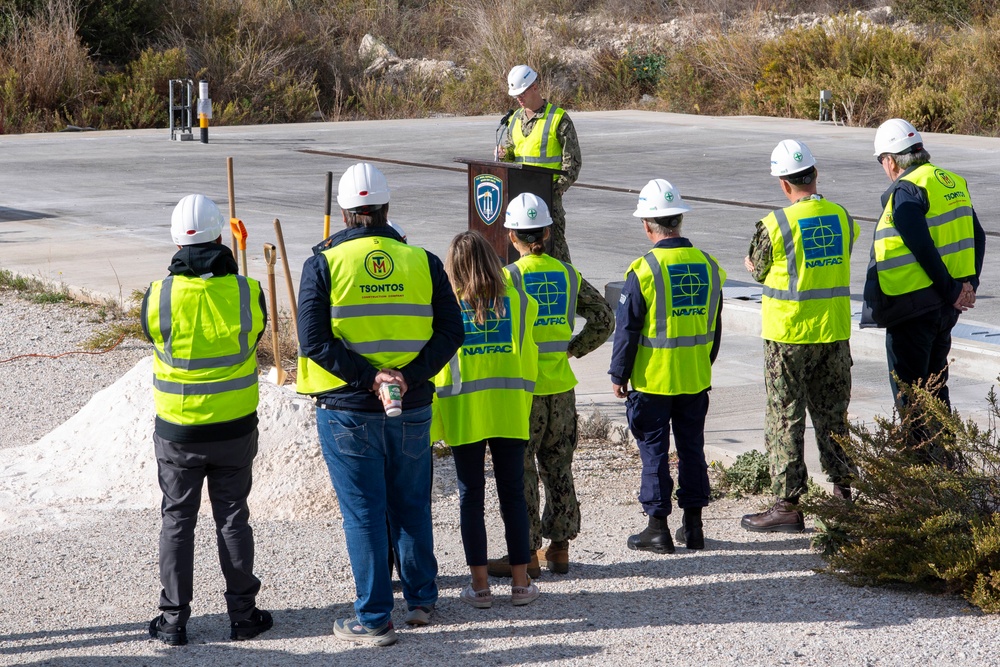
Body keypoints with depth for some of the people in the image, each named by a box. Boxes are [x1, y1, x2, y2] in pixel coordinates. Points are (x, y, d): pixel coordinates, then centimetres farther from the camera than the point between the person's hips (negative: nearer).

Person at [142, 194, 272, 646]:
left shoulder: (159, 297, -16)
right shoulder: (246, 293, -13)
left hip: (178, 433, -1)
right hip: (236, 428, 1)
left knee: (177, 521, 11)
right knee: (232, 517, 13)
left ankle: (174, 620, 14)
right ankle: (243, 615, 19)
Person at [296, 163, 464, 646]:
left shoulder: (324, 264, -7)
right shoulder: (423, 262, 1)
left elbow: (315, 341, -14)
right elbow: (449, 331, -5)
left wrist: (366, 378, -15)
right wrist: (411, 376, -11)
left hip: (347, 409, -3)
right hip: (411, 409, 3)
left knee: (363, 514, 3)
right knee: (412, 506, 18)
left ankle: (373, 619, 7)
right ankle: (420, 600, 29)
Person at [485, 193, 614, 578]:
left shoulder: (508, 276, -11)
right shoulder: (568, 274, 4)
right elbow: (603, 320, 5)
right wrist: (573, 349, 12)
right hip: (561, 386, 5)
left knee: (519, 470, 3)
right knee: (558, 467, 15)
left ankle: (526, 554, 5)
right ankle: (558, 547, 21)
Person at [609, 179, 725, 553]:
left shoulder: (643, 270, -15)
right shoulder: (708, 266, 1)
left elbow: (627, 329, -10)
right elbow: (715, 326, 10)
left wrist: (618, 374, 0)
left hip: (652, 380, -5)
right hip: (696, 380, 5)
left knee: (654, 452, 4)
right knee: (692, 448, 13)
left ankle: (658, 527, 6)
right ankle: (693, 526, 18)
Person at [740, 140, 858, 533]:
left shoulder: (775, 225, -15)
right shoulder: (843, 218, 0)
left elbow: (758, 271, 0)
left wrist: (752, 263, 22)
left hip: (788, 336, -5)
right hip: (834, 332, 5)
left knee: (785, 420, 2)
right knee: (832, 415, 16)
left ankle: (788, 505, 4)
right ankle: (842, 490, 22)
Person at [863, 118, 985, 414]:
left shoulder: (905, 191, -15)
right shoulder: (953, 182, 10)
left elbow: (923, 249, -22)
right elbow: (977, 237, 12)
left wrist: (951, 291, -15)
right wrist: (969, 284, 7)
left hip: (913, 307, -8)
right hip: (947, 310, 8)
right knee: (935, 387, 19)